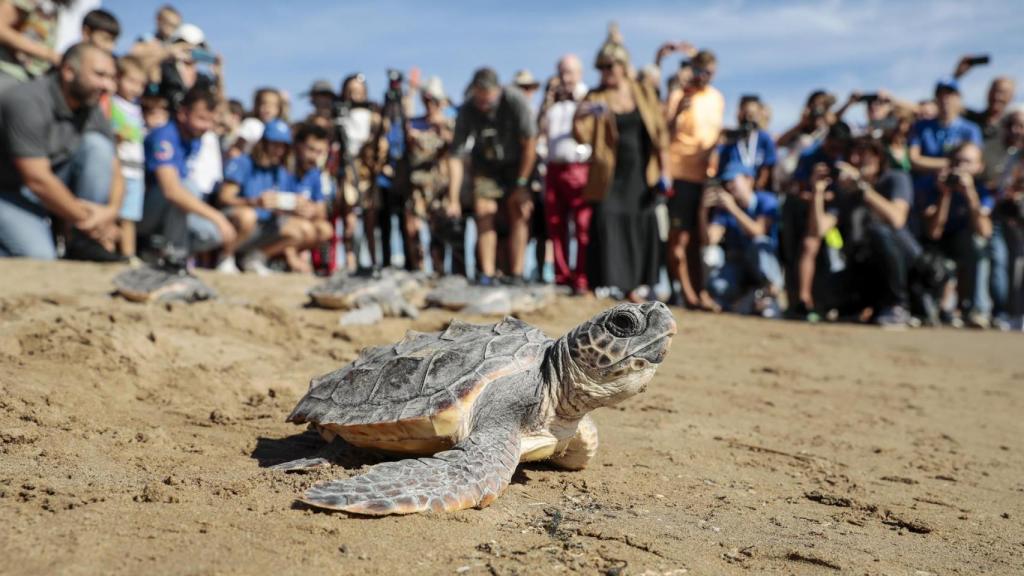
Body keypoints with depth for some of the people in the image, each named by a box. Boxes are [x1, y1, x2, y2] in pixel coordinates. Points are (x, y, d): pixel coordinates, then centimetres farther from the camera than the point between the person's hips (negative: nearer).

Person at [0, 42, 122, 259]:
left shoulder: (93, 113, -4)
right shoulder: (28, 102, -24)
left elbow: (113, 171, -2)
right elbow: (37, 180, -28)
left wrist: (111, 210, -23)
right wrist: (85, 220, -21)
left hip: (55, 188, 6)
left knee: (97, 144, -16)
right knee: (39, 257, -30)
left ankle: (83, 246, -15)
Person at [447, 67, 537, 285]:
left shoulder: (514, 100, -27)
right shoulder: (467, 110, -21)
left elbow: (530, 143, -19)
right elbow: (455, 156, -19)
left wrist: (521, 183, -16)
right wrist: (453, 200, -23)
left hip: (517, 164, -1)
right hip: (485, 165, 2)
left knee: (518, 214, -13)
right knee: (484, 214, -11)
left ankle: (516, 276, -11)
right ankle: (487, 275, -9)